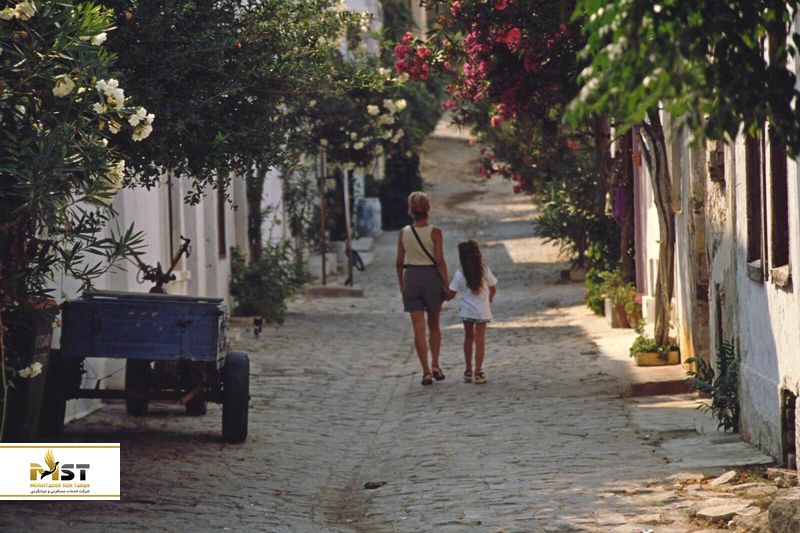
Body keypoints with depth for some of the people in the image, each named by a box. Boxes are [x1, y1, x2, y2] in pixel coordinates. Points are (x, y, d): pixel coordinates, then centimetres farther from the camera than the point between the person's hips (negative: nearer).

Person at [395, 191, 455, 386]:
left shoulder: (403, 233, -1)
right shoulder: (434, 233, -9)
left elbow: (399, 262, 3)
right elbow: (440, 261, -11)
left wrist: (401, 284, 16)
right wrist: (446, 286, -6)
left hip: (411, 278, 1)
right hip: (432, 277, -1)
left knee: (418, 328, 2)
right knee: (434, 325, 17)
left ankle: (426, 372, -2)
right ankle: (435, 365, 9)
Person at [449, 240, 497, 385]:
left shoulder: (460, 274, -10)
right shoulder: (485, 271, -8)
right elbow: (493, 289, 3)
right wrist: (489, 300, 22)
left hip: (466, 310, 1)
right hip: (482, 311, -1)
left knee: (468, 338, 17)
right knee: (480, 340, 3)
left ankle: (468, 371, 23)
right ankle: (478, 372, -2)